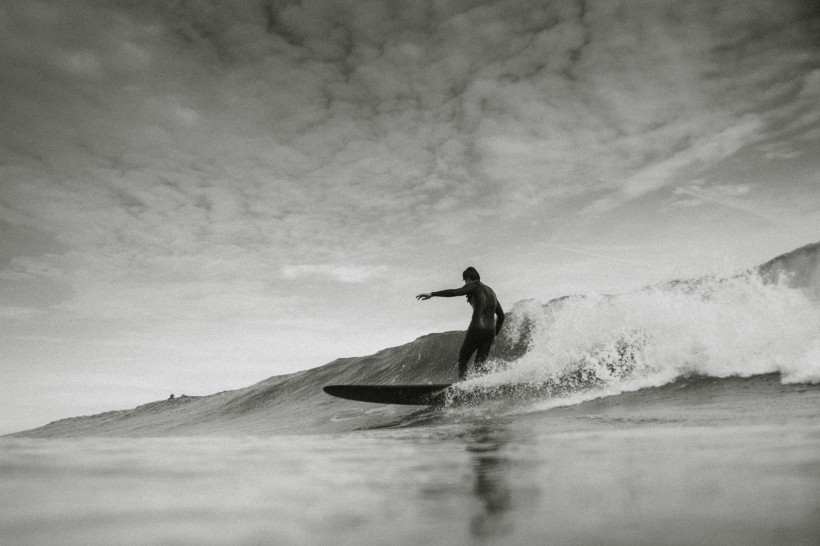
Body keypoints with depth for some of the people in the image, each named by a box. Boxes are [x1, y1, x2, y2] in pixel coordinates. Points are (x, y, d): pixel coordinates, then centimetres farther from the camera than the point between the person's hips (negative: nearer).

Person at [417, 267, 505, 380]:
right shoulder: (490, 291, 25)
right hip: (490, 331, 6)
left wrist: (432, 294, -13)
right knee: (480, 362, 10)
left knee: (463, 359, 3)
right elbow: (501, 315, 25)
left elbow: (454, 292, -12)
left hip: (477, 328, -6)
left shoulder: (474, 286, 4)